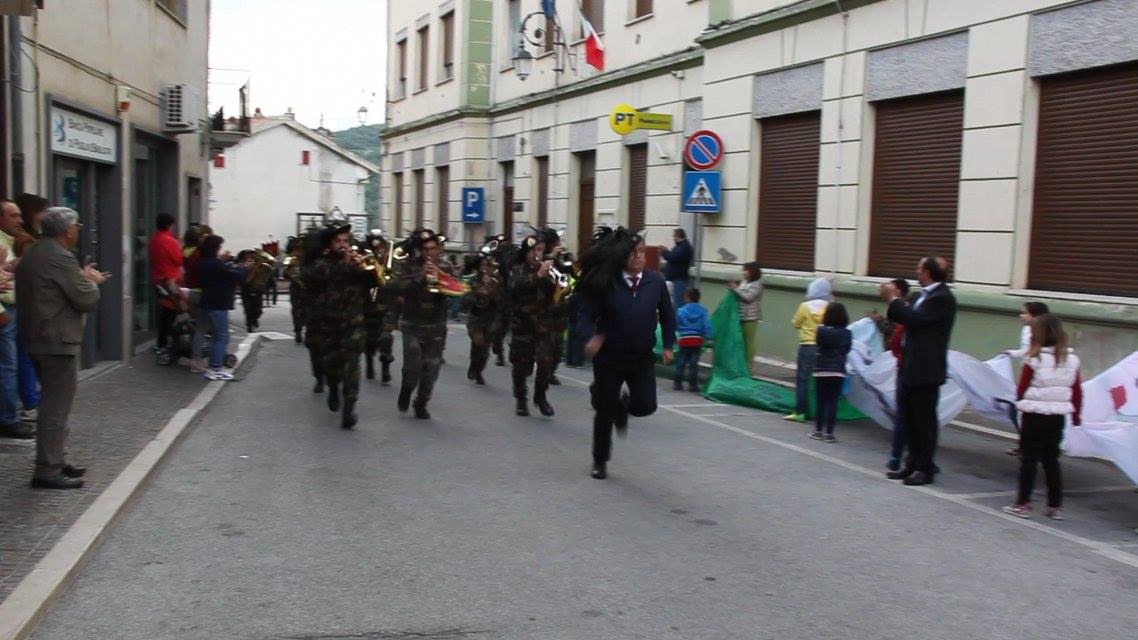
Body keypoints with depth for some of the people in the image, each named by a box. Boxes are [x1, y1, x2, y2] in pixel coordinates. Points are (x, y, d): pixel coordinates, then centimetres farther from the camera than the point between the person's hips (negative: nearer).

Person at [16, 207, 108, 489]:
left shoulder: (31, 255, 13)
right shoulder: (60, 257, -17)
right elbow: (88, 301, -17)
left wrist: (85, 279, 13)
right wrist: (91, 281, 3)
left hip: (37, 339, 10)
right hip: (58, 342, -10)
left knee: (53, 405, 18)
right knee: (56, 408, -5)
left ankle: (57, 461, 26)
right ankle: (47, 471, -1)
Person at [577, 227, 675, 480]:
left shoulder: (655, 281, -5)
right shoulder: (606, 284, -12)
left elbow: (667, 315, 8)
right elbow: (588, 315, -9)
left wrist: (668, 345, 4)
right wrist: (594, 336, -27)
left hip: (643, 357, 2)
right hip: (609, 357, -2)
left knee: (646, 406, -11)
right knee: (604, 412, 6)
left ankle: (622, 406, 28)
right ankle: (600, 461, 29)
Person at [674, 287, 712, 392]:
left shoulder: (681, 311, -5)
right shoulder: (703, 311, -2)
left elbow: (675, 325, 1)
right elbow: (707, 325, -7)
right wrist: (709, 338, -5)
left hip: (684, 339, -1)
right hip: (697, 339, 1)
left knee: (680, 362, 8)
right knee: (694, 363, 6)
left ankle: (677, 383, 11)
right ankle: (693, 384, 6)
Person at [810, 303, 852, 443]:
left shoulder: (821, 330, -8)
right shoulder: (846, 334, -5)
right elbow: (847, 350, 5)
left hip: (821, 370, 0)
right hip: (838, 371, 0)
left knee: (820, 401, 9)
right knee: (832, 402, 3)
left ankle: (818, 431, 13)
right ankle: (829, 433, 2)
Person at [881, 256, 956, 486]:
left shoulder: (942, 298, -15)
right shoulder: (924, 295, 13)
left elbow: (915, 319, -22)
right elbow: (909, 318, 13)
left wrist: (893, 299, -11)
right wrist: (894, 300, 2)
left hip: (926, 370, -9)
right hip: (912, 368, 9)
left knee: (924, 419, -1)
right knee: (909, 417, 14)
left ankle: (925, 468, 8)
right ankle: (913, 464, 23)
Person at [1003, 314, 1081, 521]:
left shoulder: (1034, 359, -13)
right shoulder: (1072, 359, 1)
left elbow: (1022, 388, -7)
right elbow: (1077, 391, 7)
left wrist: (1020, 403, 13)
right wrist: (1076, 415, 18)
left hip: (1034, 415, -4)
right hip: (1058, 416, 5)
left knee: (1029, 459, 4)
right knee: (1051, 460, 14)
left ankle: (1023, 504, 4)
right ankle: (1055, 506, 16)